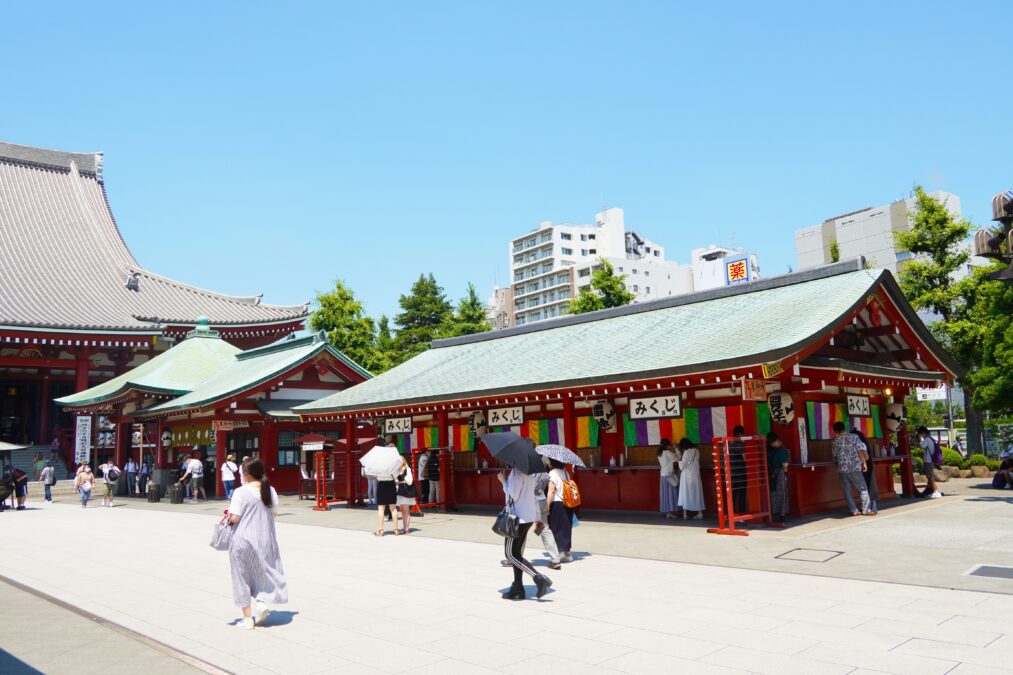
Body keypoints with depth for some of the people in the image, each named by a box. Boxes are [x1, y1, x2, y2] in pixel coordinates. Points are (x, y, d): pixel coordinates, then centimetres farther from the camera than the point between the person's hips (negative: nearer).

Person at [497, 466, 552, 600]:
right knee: (516, 554, 15)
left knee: (511, 554, -3)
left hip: (517, 517, -9)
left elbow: (513, 495, -20)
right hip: (529, 517, 9)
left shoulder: (517, 472, -17)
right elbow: (536, 493, 15)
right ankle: (517, 588, 16)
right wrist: (537, 516, 21)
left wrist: (504, 481, -8)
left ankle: (539, 578, -13)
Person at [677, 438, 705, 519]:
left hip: (687, 476, -5)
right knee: (697, 493, 10)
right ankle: (700, 513, 10)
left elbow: (682, 466, -14)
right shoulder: (697, 451, 5)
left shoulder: (687, 452, -14)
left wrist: (679, 461, 4)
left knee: (685, 494, 1)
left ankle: (685, 514, 0)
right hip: (695, 475, 5)